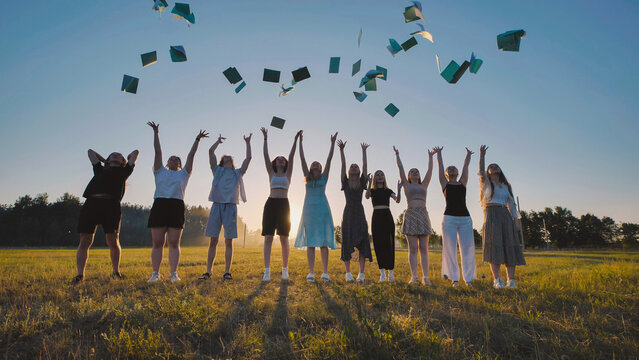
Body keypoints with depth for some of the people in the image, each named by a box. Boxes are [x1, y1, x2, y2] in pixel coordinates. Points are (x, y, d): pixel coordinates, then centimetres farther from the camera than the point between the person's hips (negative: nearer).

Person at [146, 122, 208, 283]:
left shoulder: (183, 173, 19)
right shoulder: (160, 172, 21)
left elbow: (191, 155, 15)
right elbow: (158, 152, 16)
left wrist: (197, 139, 11)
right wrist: (156, 133, 11)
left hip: (176, 207, -1)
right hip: (159, 205, 1)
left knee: (174, 243, -2)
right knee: (157, 242, 0)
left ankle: (174, 273, -1)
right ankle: (155, 273, 5)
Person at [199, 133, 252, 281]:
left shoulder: (237, 173, 18)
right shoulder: (217, 171, 16)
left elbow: (248, 158, 12)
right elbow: (211, 151, 11)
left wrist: (248, 143, 17)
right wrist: (219, 140, 25)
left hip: (230, 207, 0)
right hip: (217, 205, 0)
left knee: (229, 241, -1)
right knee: (213, 240, 1)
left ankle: (227, 271, 4)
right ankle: (208, 271, 7)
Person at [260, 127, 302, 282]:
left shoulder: (287, 174, 14)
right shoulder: (271, 173, 16)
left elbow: (291, 156, 7)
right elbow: (265, 155, 12)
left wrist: (296, 140, 2)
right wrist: (265, 138, 10)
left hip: (283, 204, -1)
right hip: (270, 204, 1)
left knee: (284, 239, 1)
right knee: (268, 238, -4)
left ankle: (285, 269, 10)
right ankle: (267, 271, -4)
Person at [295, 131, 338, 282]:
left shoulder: (324, 177, 11)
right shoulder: (307, 177, 13)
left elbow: (329, 159, 6)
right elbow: (302, 159, 9)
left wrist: (333, 143, 4)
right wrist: (300, 142, 6)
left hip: (322, 209, -1)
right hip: (309, 209, 1)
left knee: (323, 241, -3)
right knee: (310, 242, -1)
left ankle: (325, 272, 0)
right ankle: (311, 273, 2)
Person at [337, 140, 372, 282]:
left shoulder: (362, 182, 11)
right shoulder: (345, 182, 9)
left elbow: (365, 166, 8)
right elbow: (343, 165, 2)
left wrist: (363, 151, 10)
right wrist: (341, 150, -4)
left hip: (360, 213, 1)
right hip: (348, 213, -1)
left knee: (362, 243, -4)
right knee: (347, 243, -2)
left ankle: (361, 274, -1)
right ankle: (348, 273, 4)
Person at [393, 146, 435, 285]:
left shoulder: (424, 185, 20)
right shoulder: (406, 185, 14)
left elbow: (430, 170, 20)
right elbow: (400, 168, 11)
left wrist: (430, 157, 24)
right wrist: (397, 155, 14)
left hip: (423, 215, 2)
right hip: (411, 215, -2)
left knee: (423, 248, -1)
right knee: (413, 248, -4)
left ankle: (425, 277, -2)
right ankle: (414, 276, -4)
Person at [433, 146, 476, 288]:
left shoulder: (463, 183, 16)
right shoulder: (445, 184, 10)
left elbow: (465, 166, 19)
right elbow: (440, 167, 11)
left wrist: (468, 155, 28)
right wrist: (438, 153, 20)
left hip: (465, 218, 3)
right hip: (449, 218, -2)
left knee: (468, 248, 2)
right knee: (450, 248, -3)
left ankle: (468, 278, 10)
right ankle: (454, 278, 4)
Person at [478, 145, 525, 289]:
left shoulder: (506, 186, 22)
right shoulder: (486, 183, 12)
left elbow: (511, 203, 15)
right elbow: (481, 172, -9)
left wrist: (516, 219, 3)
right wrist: (482, 156, -18)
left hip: (505, 215, 4)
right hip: (491, 215, -4)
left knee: (509, 247, -3)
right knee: (494, 246, -11)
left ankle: (511, 281, -1)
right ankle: (497, 281, -11)